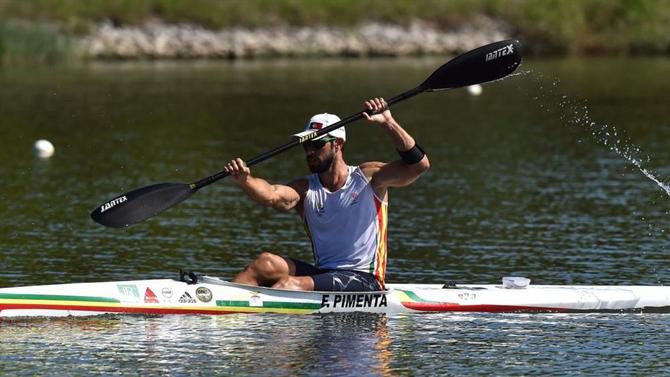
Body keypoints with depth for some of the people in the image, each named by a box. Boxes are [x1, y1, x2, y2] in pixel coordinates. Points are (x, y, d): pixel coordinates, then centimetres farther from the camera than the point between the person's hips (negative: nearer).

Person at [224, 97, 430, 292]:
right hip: (322, 273, 5)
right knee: (265, 263, -18)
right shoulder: (306, 189, 8)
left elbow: (418, 164, -11)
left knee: (289, 285, -28)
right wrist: (244, 180, -34)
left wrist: (388, 123, -19)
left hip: (363, 281, -5)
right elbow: (272, 195, -13)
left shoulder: (368, 177, 1)